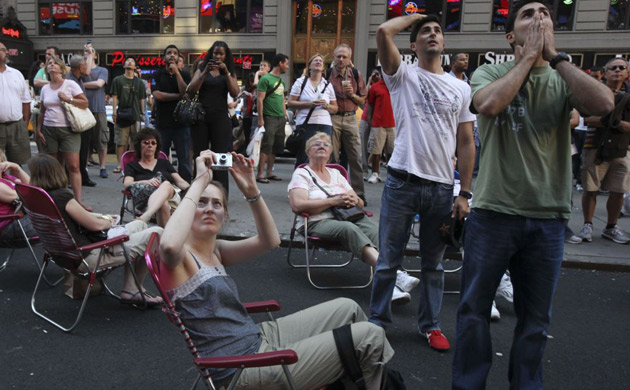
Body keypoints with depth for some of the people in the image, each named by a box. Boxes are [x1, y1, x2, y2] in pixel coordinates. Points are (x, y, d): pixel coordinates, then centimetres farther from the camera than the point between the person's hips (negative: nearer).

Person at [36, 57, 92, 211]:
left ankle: (78, 200, -9)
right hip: (49, 130, 4)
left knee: (73, 166, -10)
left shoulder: (70, 84, 0)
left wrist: (68, 99, -16)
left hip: (69, 130, -4)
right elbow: (42, 112, 14)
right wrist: (38, 130, 9)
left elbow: (85, 103, -5)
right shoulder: (45, 88, 11)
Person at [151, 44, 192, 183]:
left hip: (181, 123, 0)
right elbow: (157, 95, -5)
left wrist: (177, 73, -9)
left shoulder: (184, 74, 9)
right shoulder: (157, 75, 9)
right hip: (162, 123, 0)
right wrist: (179, 96, -4)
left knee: (184, 159, -1)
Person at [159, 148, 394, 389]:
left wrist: (251, 191, -9)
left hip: (258, 338, 9)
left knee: (348, 309, 16)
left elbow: (270, 241, 3)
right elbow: (169, 245, -40)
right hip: (245, 369, -9)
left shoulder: (215, 250, 9)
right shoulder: (177, 257, -14)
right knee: (371, 337, -6)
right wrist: (199, 181, -32)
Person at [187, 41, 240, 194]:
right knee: (199, 155, 1)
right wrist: (205, 73, -13)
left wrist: (226, 72, -11)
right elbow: (191, 90, -2)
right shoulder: (202, 69, 11)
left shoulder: (230, 73, 12)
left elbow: (235, 93, -4)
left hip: (220, 118, -1)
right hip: (201, 116, 1)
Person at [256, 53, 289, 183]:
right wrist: (260, 119, -15)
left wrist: (285, 116, 16)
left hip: (281, 119, 8)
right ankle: (260, 174, -8)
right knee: (266, 146, -10)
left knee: (276, 147, 8)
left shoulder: (281, 81, 18)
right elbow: (260, 99, -10)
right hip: (270, 118, -8)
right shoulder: (266, 79, -6)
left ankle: (269, 172, 16)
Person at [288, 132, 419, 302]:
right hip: (317, 223, -5)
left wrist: (354, 200, -1)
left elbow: (361, 203, 25)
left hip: (347, 217, 5)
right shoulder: (302, 173, 9)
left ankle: (391, 282, -45)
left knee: (373, 229, -28)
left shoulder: (336, 173, 26)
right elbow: (297, 205, -10)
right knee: (349, 228, -37)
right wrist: (334, 201, -11)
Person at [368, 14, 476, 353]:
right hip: (402, 182, -2)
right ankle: (378, 320, 23)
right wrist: (413, 17, 6)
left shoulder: (460, 88, 10)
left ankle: (429, 325, 29)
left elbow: (466, 143, 8)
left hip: (442, 187, 3)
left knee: (433, 263, 14)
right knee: (389, 259, 6)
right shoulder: (402, 76, 3)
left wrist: (464, 193, 2)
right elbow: (383, 32, -14)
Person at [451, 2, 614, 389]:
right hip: (493, 212, -2)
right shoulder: (491, 72, 2)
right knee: (474, 309, 7)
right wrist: (528, 57, -11)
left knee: (536, 319, 14)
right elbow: (489, 104, -22)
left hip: (548, 218, 2)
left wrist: (555, 55, -9)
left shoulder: (564, 79, 6)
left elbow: (603, 104, -15)